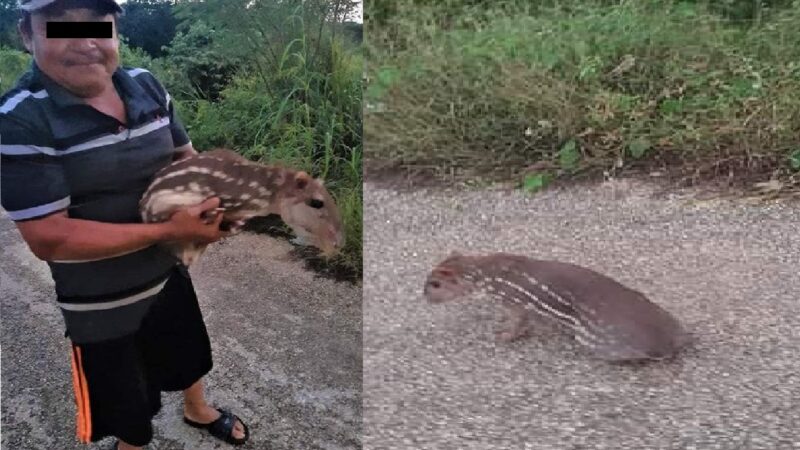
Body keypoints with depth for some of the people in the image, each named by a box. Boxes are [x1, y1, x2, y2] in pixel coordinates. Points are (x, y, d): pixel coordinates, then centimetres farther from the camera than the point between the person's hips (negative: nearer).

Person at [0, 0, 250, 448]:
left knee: (189, 355, 31)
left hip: (169, 271, 6)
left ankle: (198, 410, 61)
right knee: (126, 407, 19)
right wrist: (167, 230, -33)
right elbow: (49, 238, -29)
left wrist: (221, 200, -16)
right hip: (101, 302, -5)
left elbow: (186, 158, 5)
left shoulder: (147, 86, -8)